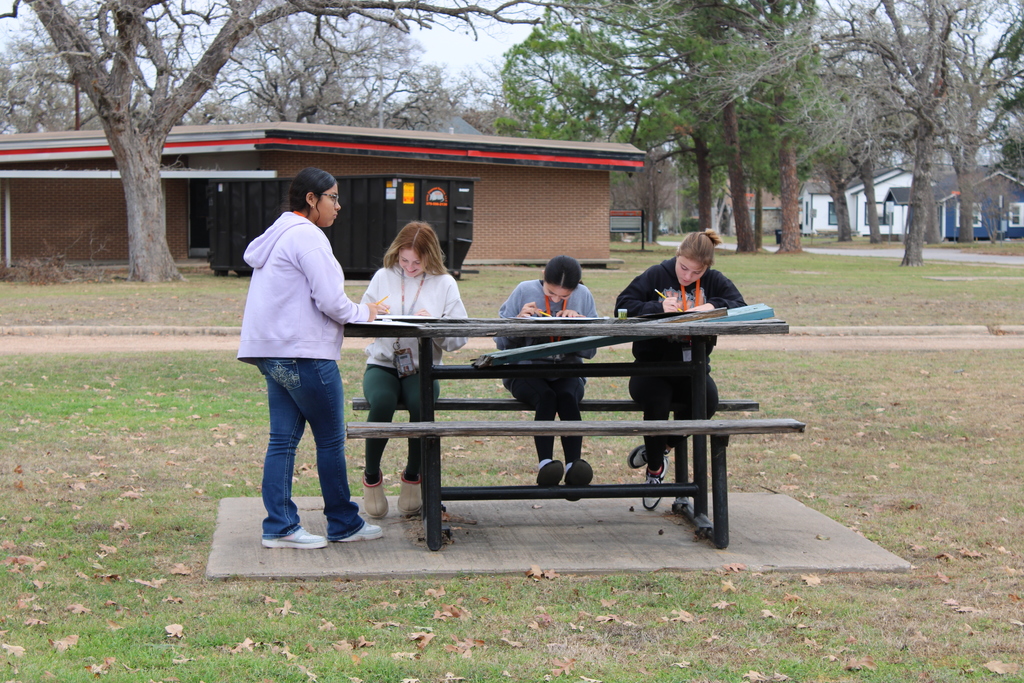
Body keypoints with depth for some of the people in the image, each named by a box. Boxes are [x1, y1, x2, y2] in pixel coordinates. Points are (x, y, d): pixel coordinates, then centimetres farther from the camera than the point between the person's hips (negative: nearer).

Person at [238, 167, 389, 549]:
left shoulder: (278, 235, 19)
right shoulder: (307, 237, -13)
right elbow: (330, 302, -17)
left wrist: (357, 312, 17)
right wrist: (365, 313, 1)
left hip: (273, 353, 10)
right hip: (304, 353, -10)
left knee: (283, 439, 7)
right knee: (331, 439, 2)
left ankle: (279, 527, 7)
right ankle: (344, 524, 12)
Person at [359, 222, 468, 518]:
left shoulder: (445, 284, 3)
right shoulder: (383, 277, 7)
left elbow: (459, 338, -1)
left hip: (422, 369, 0)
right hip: (382, 364, 1)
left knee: (421, 405, -34)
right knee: (382, 403, -33)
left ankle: (412, 476, -7)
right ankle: (371, 477, -9)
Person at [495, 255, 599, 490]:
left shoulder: (583, 296, 4)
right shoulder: (524, 291, -1)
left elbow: (590, 350, 3)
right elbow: (501, 341, 1)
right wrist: (519, 320, -17)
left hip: (566, 373, 1)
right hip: (525, 372, -1)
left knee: (568, 397, -33)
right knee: (546, 397, -34)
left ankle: (574, 463, -39)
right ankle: (545, 462, -37)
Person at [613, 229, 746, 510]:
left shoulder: (714, 281, 6)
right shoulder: (657, 275, -2)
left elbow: (742, 307, -6)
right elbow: (623, 305, -8)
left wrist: (714, 307, -24)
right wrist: (658, 307, -23)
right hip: (652, 366, -3)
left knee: (708, 401, -28)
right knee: (657, 403, -33)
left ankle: (657, 448, 3)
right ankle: (655, 470, -4)